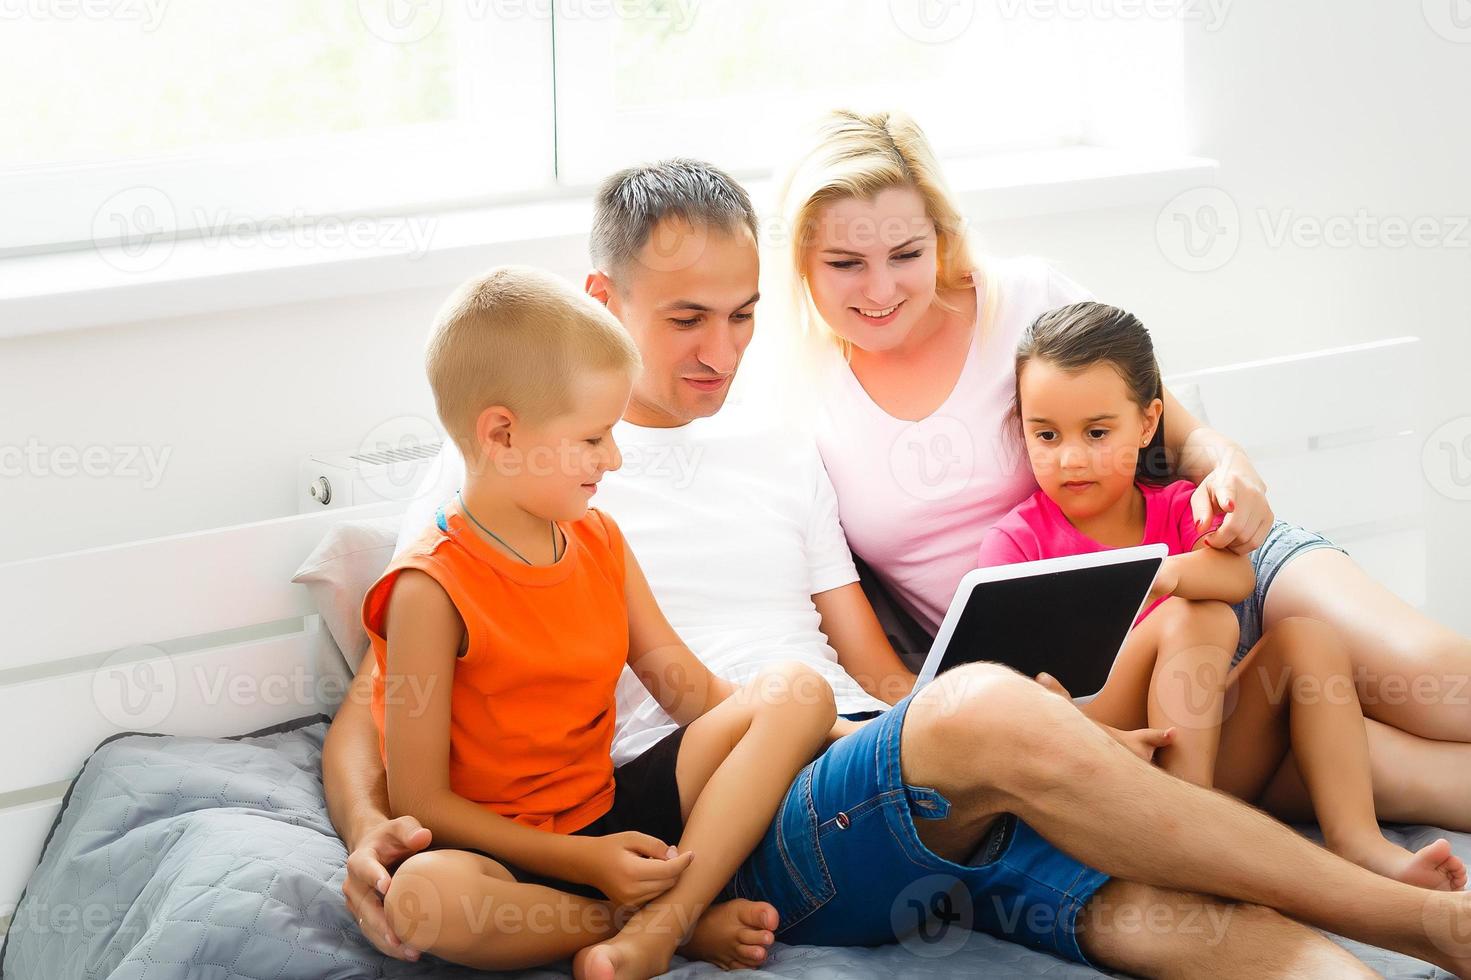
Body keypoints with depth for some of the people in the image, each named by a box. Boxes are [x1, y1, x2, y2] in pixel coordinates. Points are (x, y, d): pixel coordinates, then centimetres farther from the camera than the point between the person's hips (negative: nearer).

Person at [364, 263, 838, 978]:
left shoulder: (599, 540, 8)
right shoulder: (432, 589, -15)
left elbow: (686, 686, 12)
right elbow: (419, 802, -15)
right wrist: (581, 859, -21)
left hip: (610, 818, 7)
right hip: (503, 851, -6)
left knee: (797, 692, -10)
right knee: (423, 896, -41)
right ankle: (685, 920, -22)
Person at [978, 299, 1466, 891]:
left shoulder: (1177, 509, 12)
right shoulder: (1017, 542, 0)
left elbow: (1238, 577, -12)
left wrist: (1161, 573, -35)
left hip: (1202, 754, 5)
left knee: (1305, 636, -11)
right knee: (1195, 620, -23)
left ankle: (1355, 841, -24)